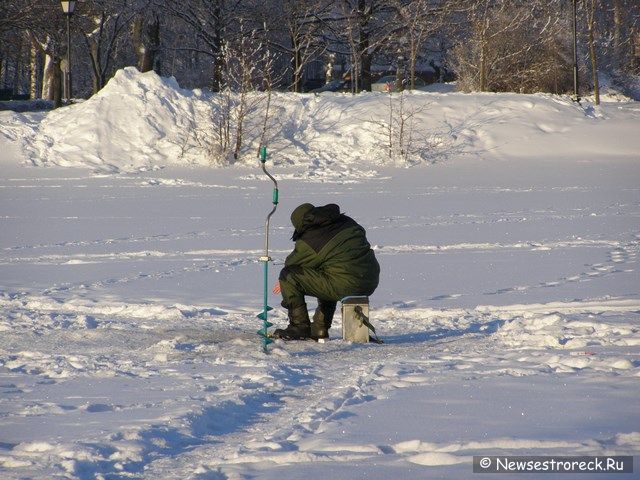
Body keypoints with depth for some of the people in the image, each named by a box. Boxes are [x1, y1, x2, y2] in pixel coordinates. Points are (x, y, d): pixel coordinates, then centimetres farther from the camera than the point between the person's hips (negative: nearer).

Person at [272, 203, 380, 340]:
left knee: (288, 276, -2)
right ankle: (320, 329, 34)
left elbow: (291, 266, 10)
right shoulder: (347, 222, 15)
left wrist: (284, 283, 33)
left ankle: (300, 327, 2)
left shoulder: (308, 241, -5)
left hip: (345, 287, -8)